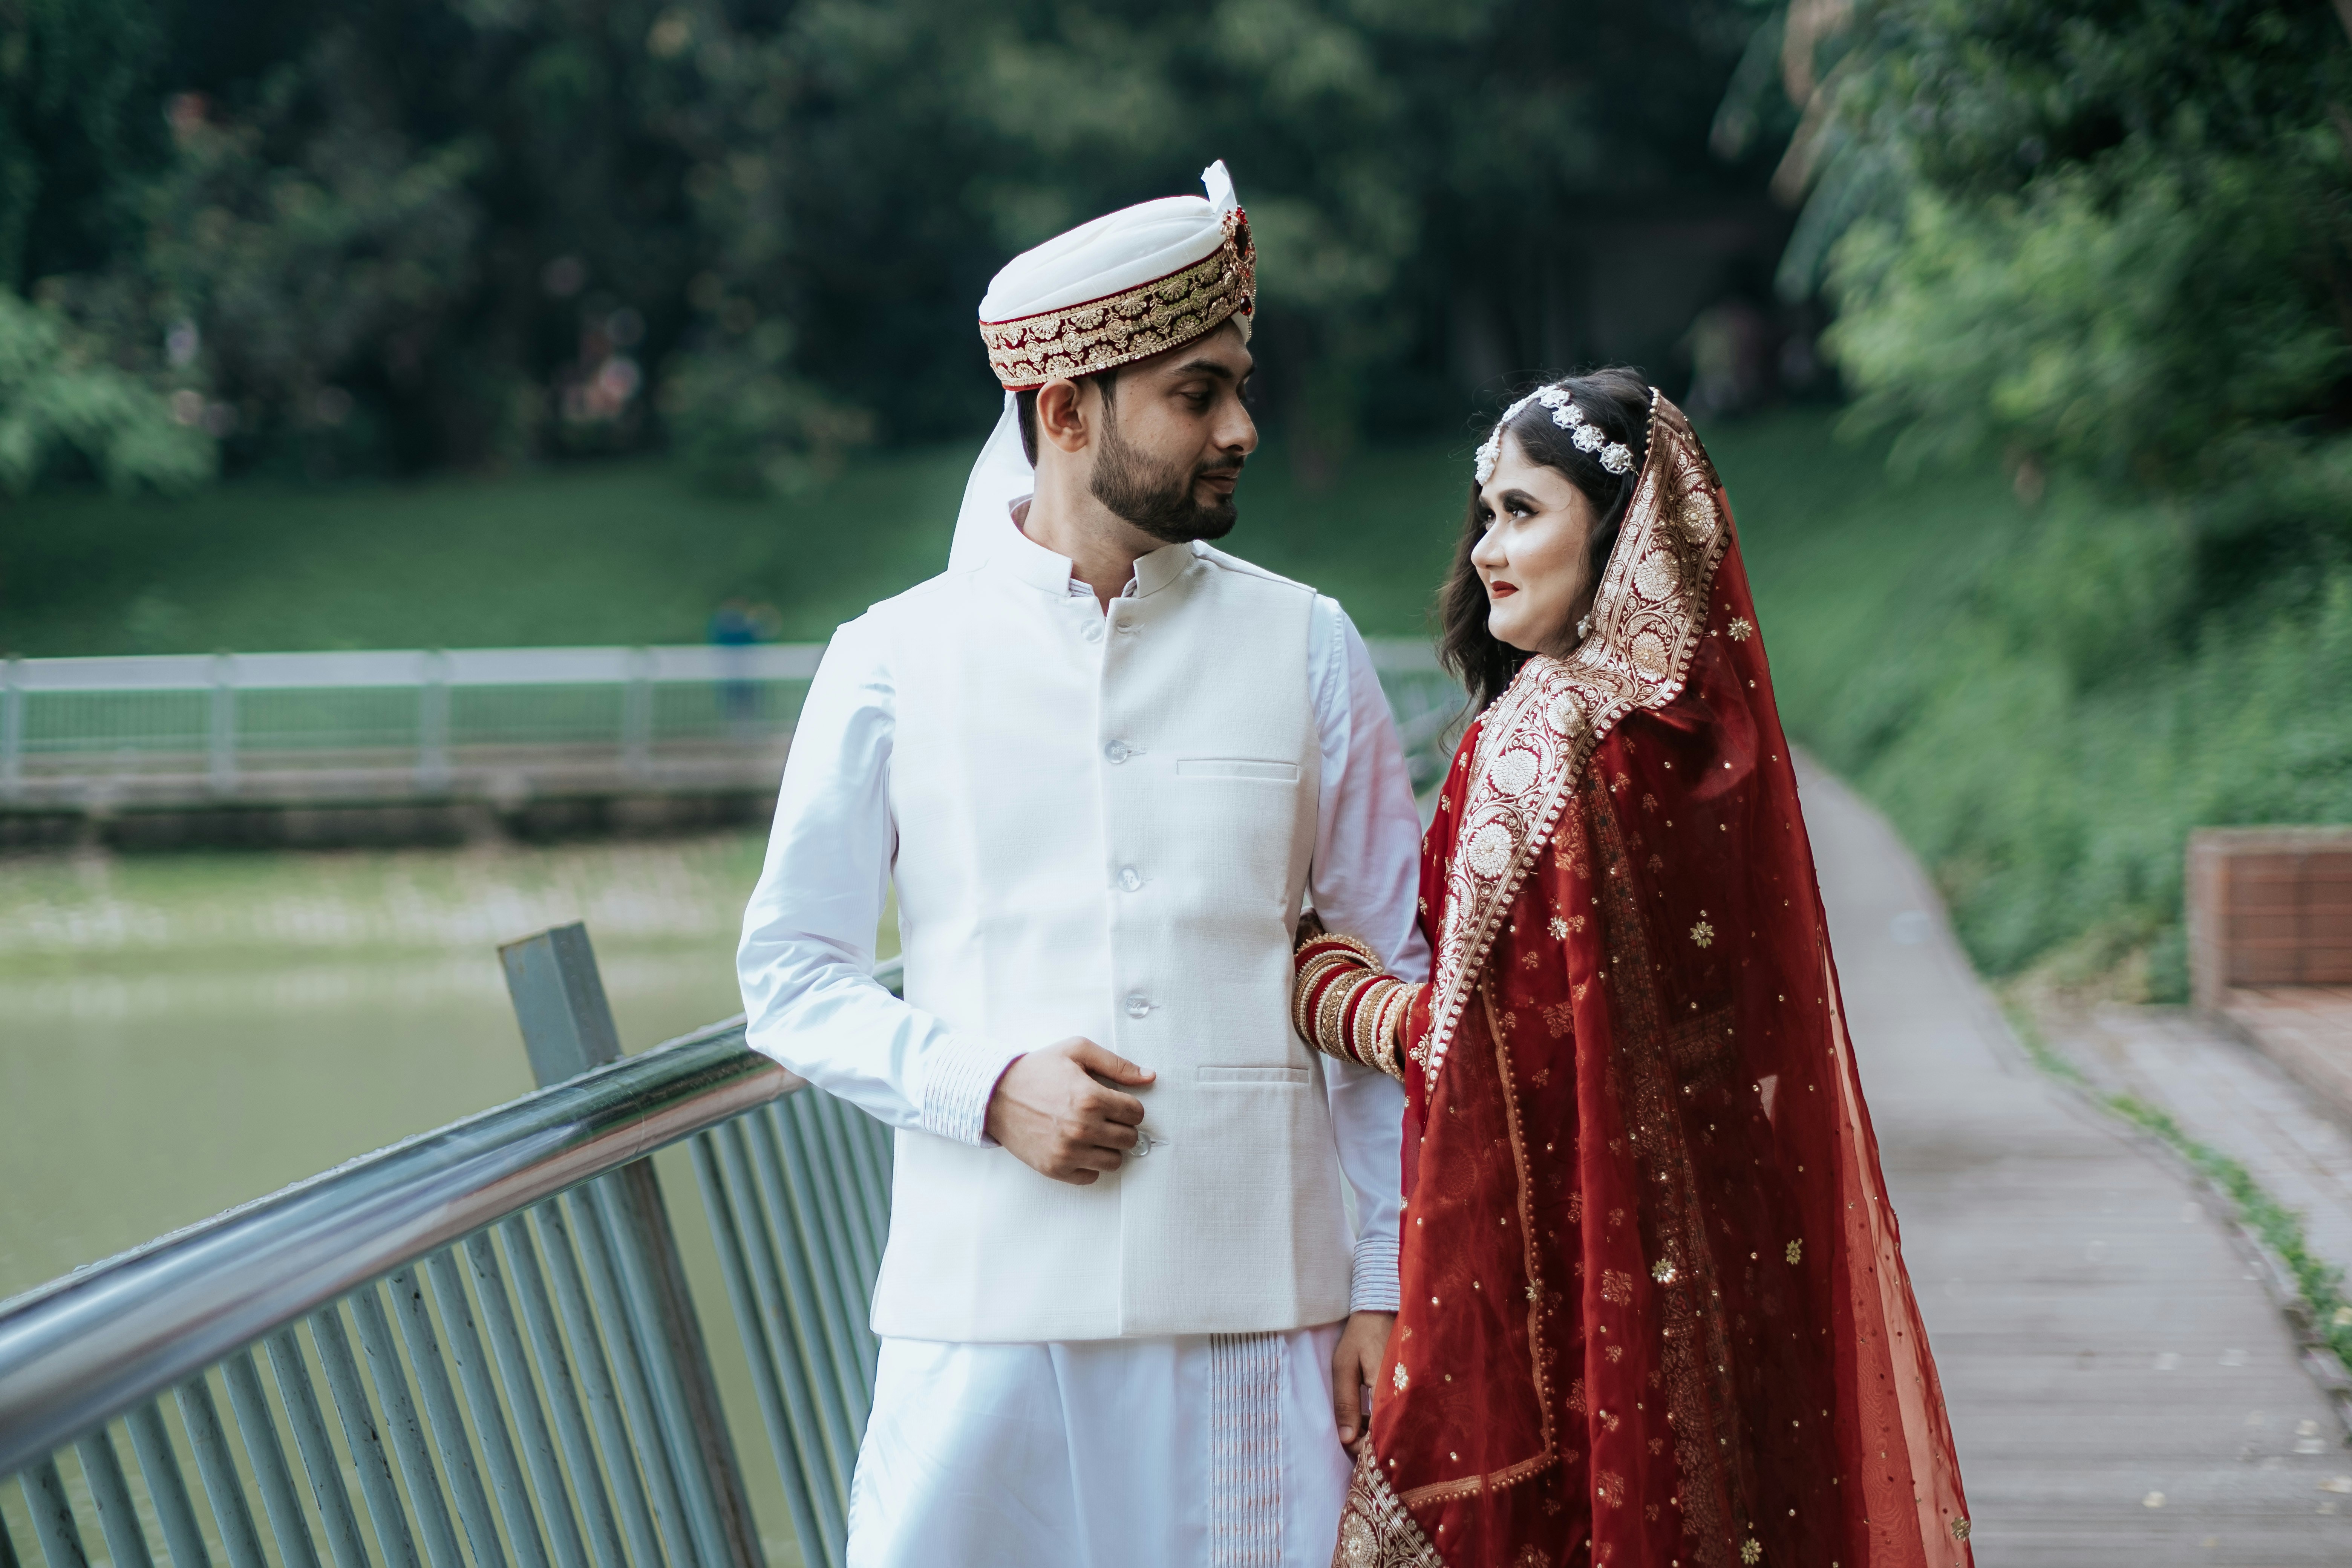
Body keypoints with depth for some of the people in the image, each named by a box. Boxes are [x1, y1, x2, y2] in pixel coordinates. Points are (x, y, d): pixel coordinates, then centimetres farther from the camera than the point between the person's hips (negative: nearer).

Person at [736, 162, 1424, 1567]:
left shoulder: (1303, 649, 8)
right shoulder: (896, 663, 4)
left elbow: (1400, 977, 9)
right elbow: (793, 975, 6)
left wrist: (1392, 1280, 2)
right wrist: (987, 1086, -10)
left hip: (1256, 1301, 1)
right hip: (984, 1305, -1)